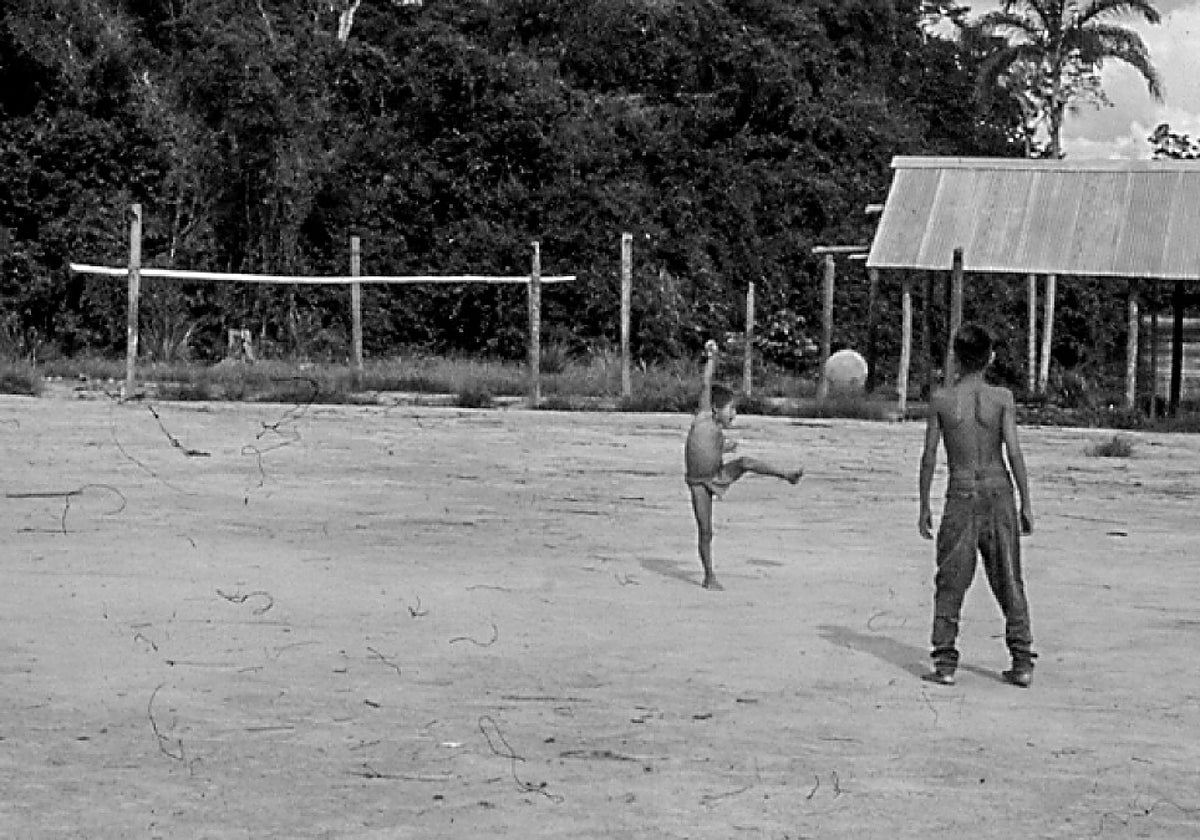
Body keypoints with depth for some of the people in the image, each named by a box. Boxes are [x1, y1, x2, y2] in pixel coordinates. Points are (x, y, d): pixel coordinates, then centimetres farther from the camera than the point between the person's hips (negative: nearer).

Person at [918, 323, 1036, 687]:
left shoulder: (941, 400, -4)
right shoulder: (1002, 398, -5)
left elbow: (929, 457, -2)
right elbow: (1014, 453, -8)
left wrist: (924, 507, 6)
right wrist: (1026, 503, -1)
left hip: (961, 496, -1)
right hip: (999, 492, 1)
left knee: (950, 584, 7)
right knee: (1009, 582, 10)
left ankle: (945, 663, 2)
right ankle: (1022, 663, 10)